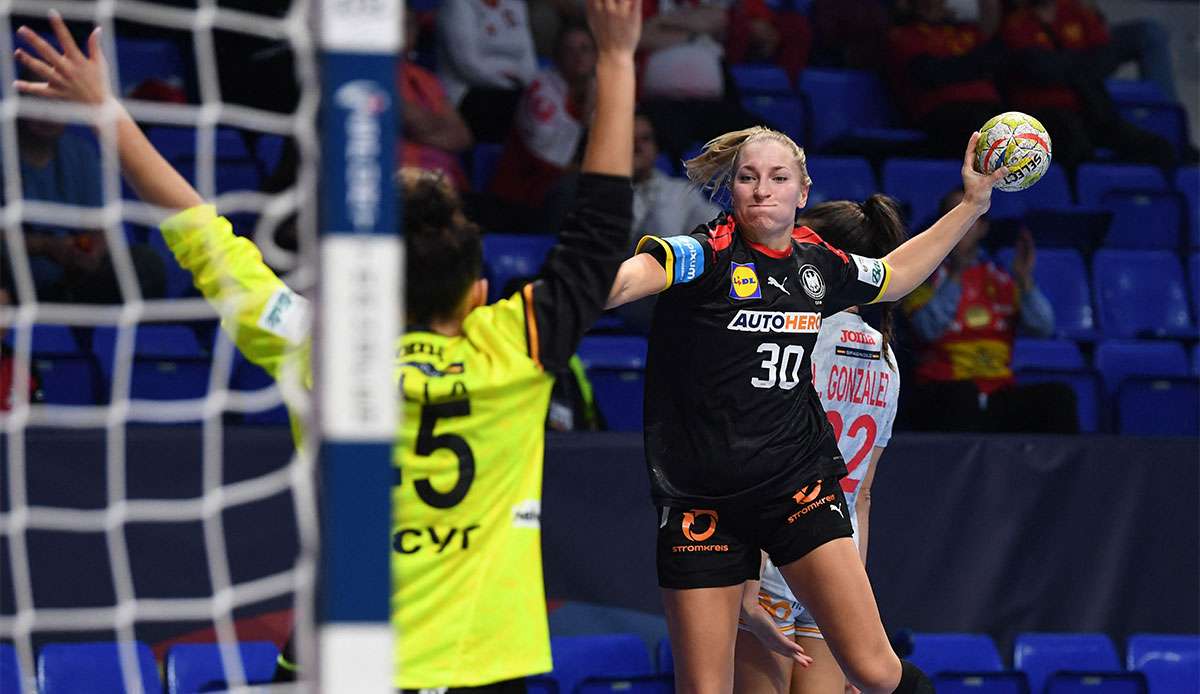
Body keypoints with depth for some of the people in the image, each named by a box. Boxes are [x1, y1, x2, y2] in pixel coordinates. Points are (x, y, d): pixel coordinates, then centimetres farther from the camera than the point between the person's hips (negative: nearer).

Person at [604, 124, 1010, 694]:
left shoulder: (819, 264, 6)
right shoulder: (708, 256, -11)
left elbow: (893, 275, 30)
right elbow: (634, 274, -34)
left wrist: (972, 203, 29)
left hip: (799, 485, 3)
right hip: (701, 501, -3)